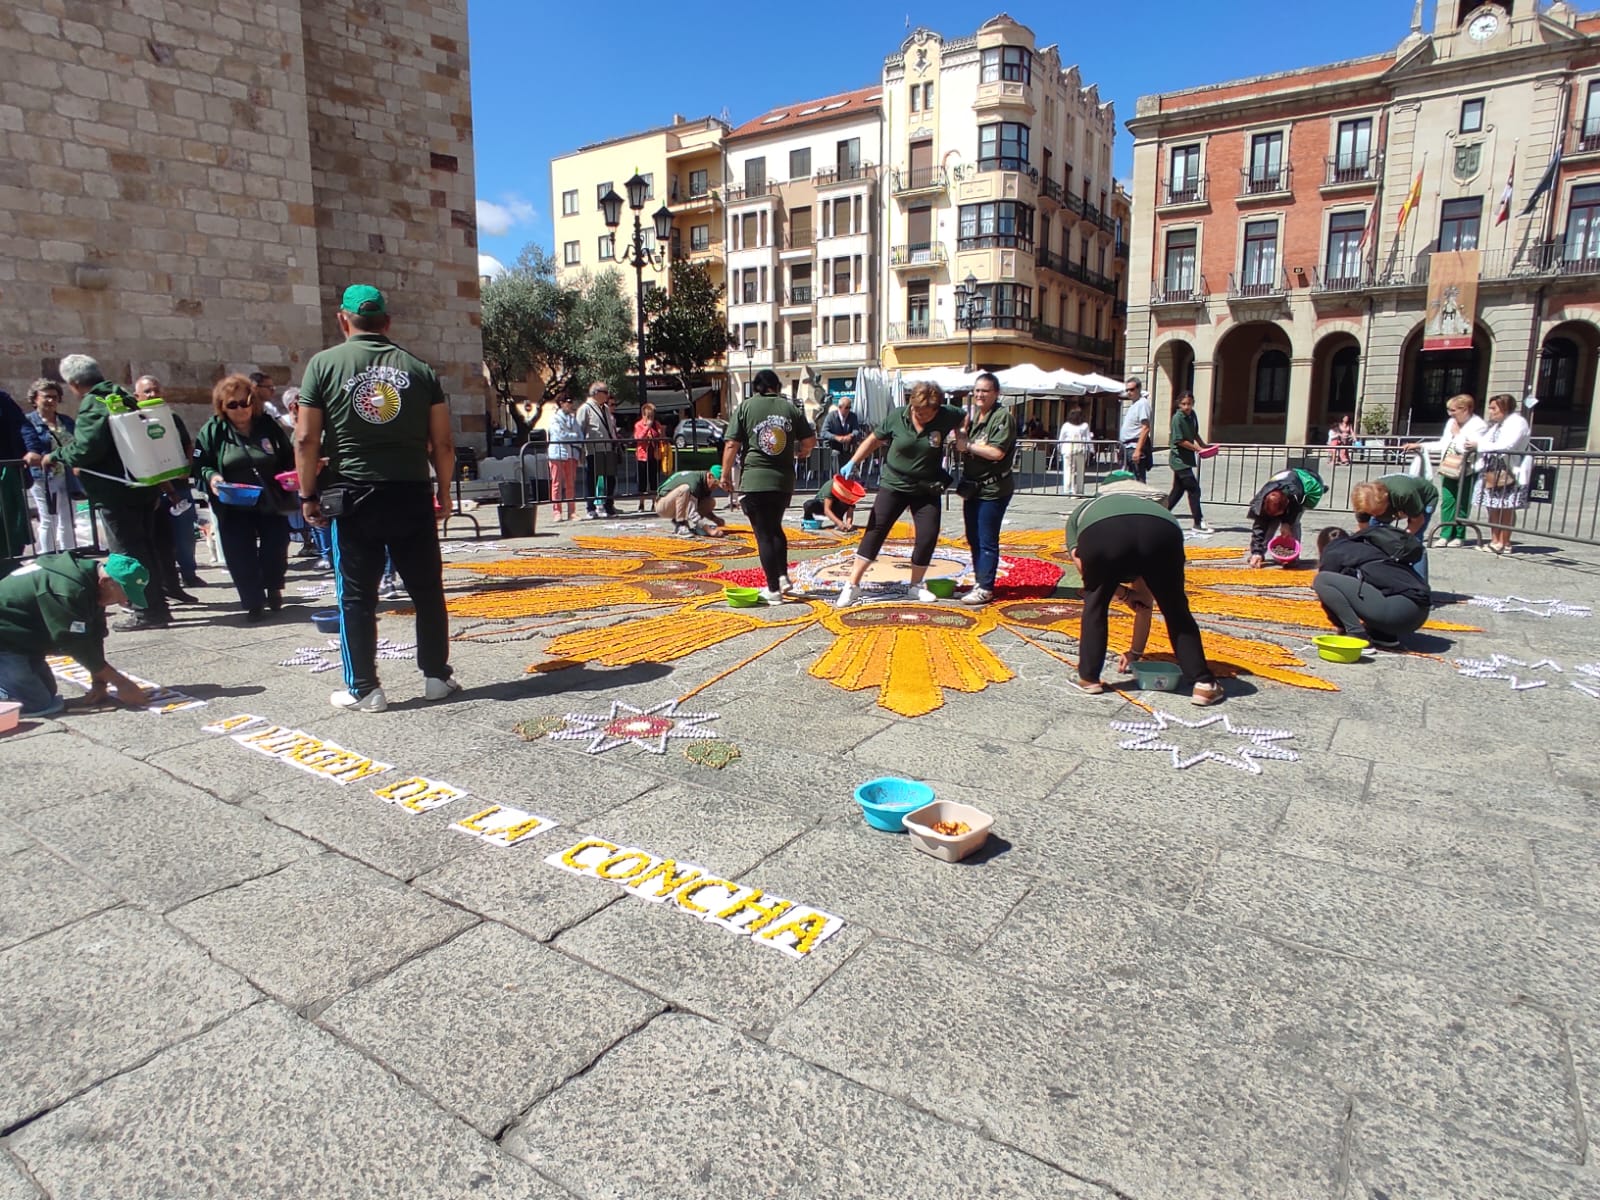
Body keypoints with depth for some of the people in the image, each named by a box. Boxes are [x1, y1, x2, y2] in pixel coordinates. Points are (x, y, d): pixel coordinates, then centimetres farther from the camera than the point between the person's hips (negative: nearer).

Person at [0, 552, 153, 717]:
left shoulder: (90, 579, 0)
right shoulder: (69, 590, -30)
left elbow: (94, 636, 2)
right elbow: (78, 646, -25)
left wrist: (100, 682, -2)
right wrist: (121, 683, -19)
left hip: (19, 638, 10)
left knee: (48, 691, 14)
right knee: (39, 703, -17)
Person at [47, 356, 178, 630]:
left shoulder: (92, 405, -15)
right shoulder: (122, 398, 12)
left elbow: (86, 449, -24)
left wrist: (55, 456, -7)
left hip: (117, 493, -9)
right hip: (143, 487, 9)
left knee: (130, 551, -4)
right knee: (148, 545, 18)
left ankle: (148, 610, -2)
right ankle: (154, 603, 31)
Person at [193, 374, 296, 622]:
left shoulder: (269, 426, 2)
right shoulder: (212, 431, -1)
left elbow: (289, 459, 9)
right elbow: (200, 465, 0)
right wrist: (210, 477, -21)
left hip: (271, 505, 1)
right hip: (234, 509, -1)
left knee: (275, 552, 7)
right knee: (242, 558, 0)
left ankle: (273, 590, 33)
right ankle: (253, 602, 14)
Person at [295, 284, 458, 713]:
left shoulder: (324, 363, 0)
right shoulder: (419, 369, 5)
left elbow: (306, 439, -4)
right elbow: (443, 443, 2)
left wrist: (308, 494, 5)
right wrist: (443, 492, 12)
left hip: (353, 496, -1)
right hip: (412, 495, 2)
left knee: (357, 597, 6)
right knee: (427, 591, 11)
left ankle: (363, 689, 11)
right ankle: (436, 677, 18)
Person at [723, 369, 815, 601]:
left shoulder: (745, 407, -1)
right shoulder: (791, 407, 5)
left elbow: (731, 445, -6)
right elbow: (810, 440, 9)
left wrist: (725, 474, 5)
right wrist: (800, 451, 30)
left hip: (754, 480, -3)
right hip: (784, 480, 3)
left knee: (763, 533, 2)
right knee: (775, 527, 23)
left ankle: (773, 589, 3)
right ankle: (783, 575, 14)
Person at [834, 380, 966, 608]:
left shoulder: (947, 416, -10)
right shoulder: (896, 417, -11)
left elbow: (967, 418, 9)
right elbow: (874, 440, 0)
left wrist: (961, 437, -9)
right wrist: (853, 463, -7)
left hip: (927, 489, 2)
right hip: (893, 485, -1)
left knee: (928, 536, -2)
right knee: (875, 531, -6)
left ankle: (915, 586, 18)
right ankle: (853, 585, -1)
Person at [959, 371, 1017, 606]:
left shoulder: (1003, 416, -12)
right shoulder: (974, 414, 12)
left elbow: (997, 452, -21)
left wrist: (967, 444, -15)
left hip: (993, 489, -8)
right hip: (973, 486, 8)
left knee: (987, 540, -4)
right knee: (973, 538, 14)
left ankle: (985, 588, 2)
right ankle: (979, 581, 26)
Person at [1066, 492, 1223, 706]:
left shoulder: (1080, 513, 42)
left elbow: (1079, 559, 16)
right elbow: (1145, 604, 46)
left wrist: (1122, 594, 25)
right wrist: (1136, 652, 54)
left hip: (1101, 533, -2)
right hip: (1162, 530, 2)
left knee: (1094, 604, 25)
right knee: (1176, 611, 22)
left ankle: (1088, 678, 27)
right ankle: (1203, 683, 22)